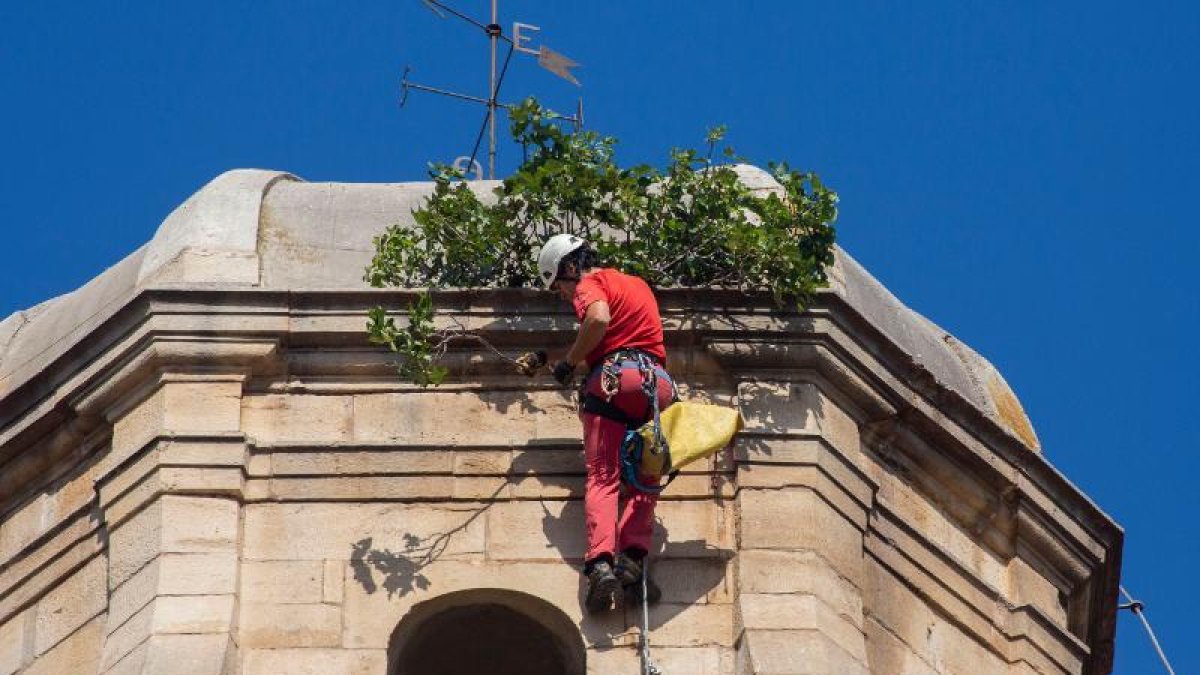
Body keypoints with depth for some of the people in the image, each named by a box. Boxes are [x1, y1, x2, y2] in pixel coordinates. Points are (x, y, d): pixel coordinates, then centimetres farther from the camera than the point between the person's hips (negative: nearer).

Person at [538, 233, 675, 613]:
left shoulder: (591, 283, 8)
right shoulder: (637, 283, 32)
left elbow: (599, 319, -14)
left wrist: (569, 362, -3)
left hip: (613, 376, -5)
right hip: (657, 380, 5)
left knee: (603, 478, -11)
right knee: (644, 480, 5)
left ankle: (601, 563, -30)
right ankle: (633, 558, -16)